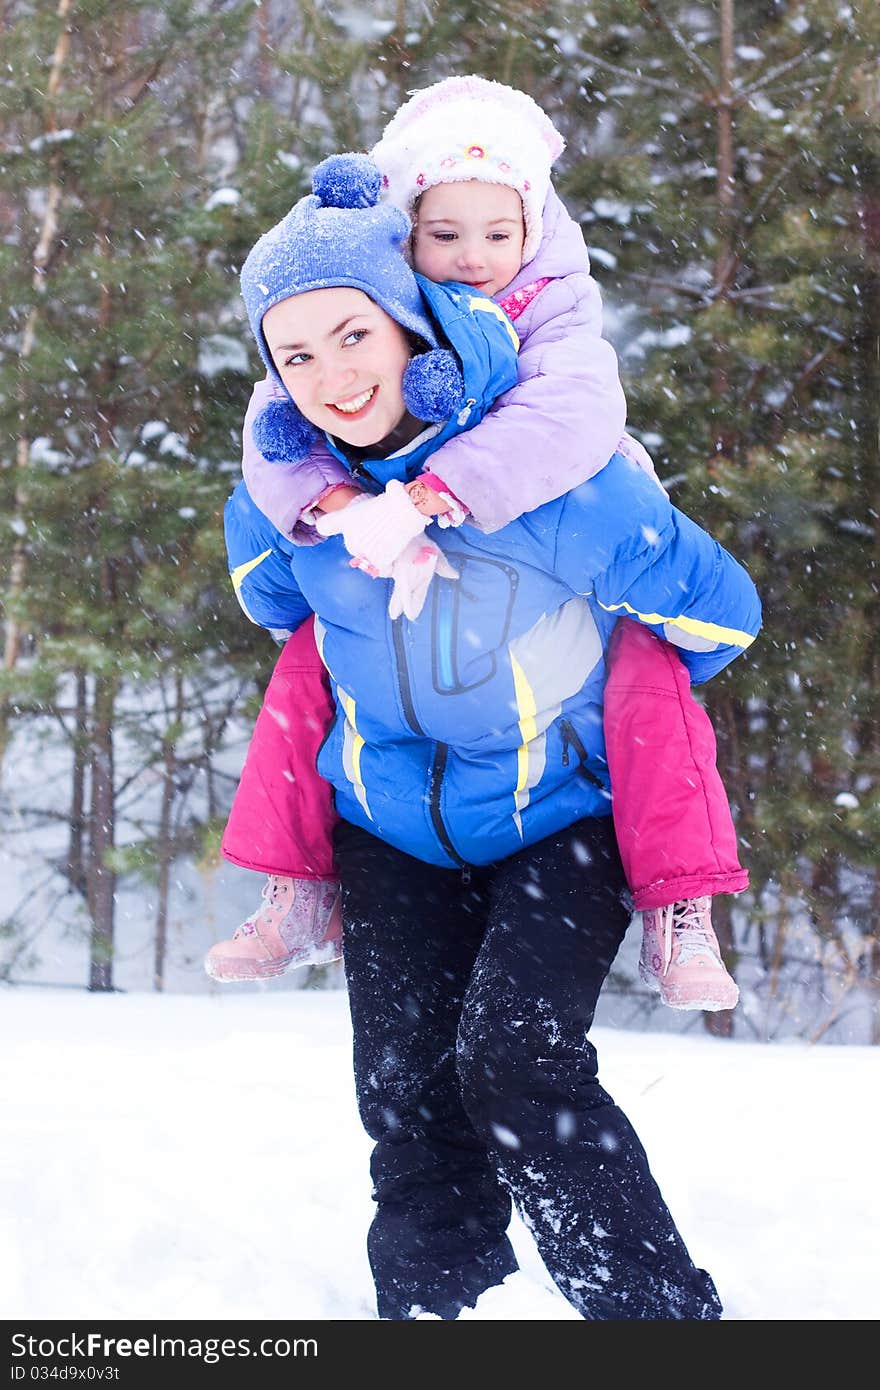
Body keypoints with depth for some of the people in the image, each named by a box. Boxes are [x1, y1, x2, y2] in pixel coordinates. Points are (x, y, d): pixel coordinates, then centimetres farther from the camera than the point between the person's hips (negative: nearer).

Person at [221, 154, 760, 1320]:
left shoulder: (554, 474, -23)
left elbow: (717, 608, -9)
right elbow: (270, 589, 19)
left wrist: (582, 699, 5)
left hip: (560, 816, -4)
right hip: (393, 822, 5)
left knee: (516, 1064, -20)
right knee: (404, 1090, 2)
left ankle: (662, 1308, -10)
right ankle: (431, 1302, 18)